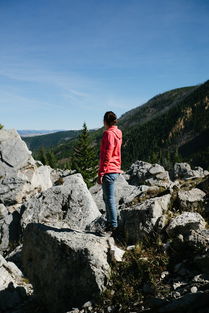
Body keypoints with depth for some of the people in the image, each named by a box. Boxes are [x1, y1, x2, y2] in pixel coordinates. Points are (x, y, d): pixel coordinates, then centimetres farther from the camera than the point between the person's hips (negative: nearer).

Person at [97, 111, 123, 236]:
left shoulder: (109, 134, -15)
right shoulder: (118, 133, 14)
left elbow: (107, 155, -19)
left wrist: (101, 173, -17)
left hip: (109, 171, -10)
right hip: (115, 170, 10)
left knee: (110, 199, -4)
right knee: (108, 198, 17)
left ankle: (113, 226, 3)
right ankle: (110, 223, 25)